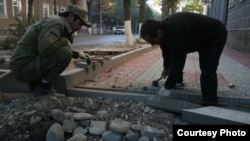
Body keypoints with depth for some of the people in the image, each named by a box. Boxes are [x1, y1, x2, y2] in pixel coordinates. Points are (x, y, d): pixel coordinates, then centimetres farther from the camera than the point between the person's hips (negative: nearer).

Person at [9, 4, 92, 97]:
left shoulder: (60, 24, 14)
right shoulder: (55, 22, -16)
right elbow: (46, 48, -33)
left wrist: (77, 54, 22)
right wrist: (65, 41, -14)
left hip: (26, 66, 10)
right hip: (23, 67, -10)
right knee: (65, 54, -23)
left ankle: (35, 82, 16)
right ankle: (42, 87, -8)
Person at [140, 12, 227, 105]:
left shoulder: (176, 32, -43)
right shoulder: (164, 27, -12)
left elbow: (178, 62, -40)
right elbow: (166, 50, 6)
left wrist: (167, 87, -32)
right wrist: (166, 67, 20)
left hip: (215, 36, -9)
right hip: (202, 37, 10)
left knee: (208, 72, -15)